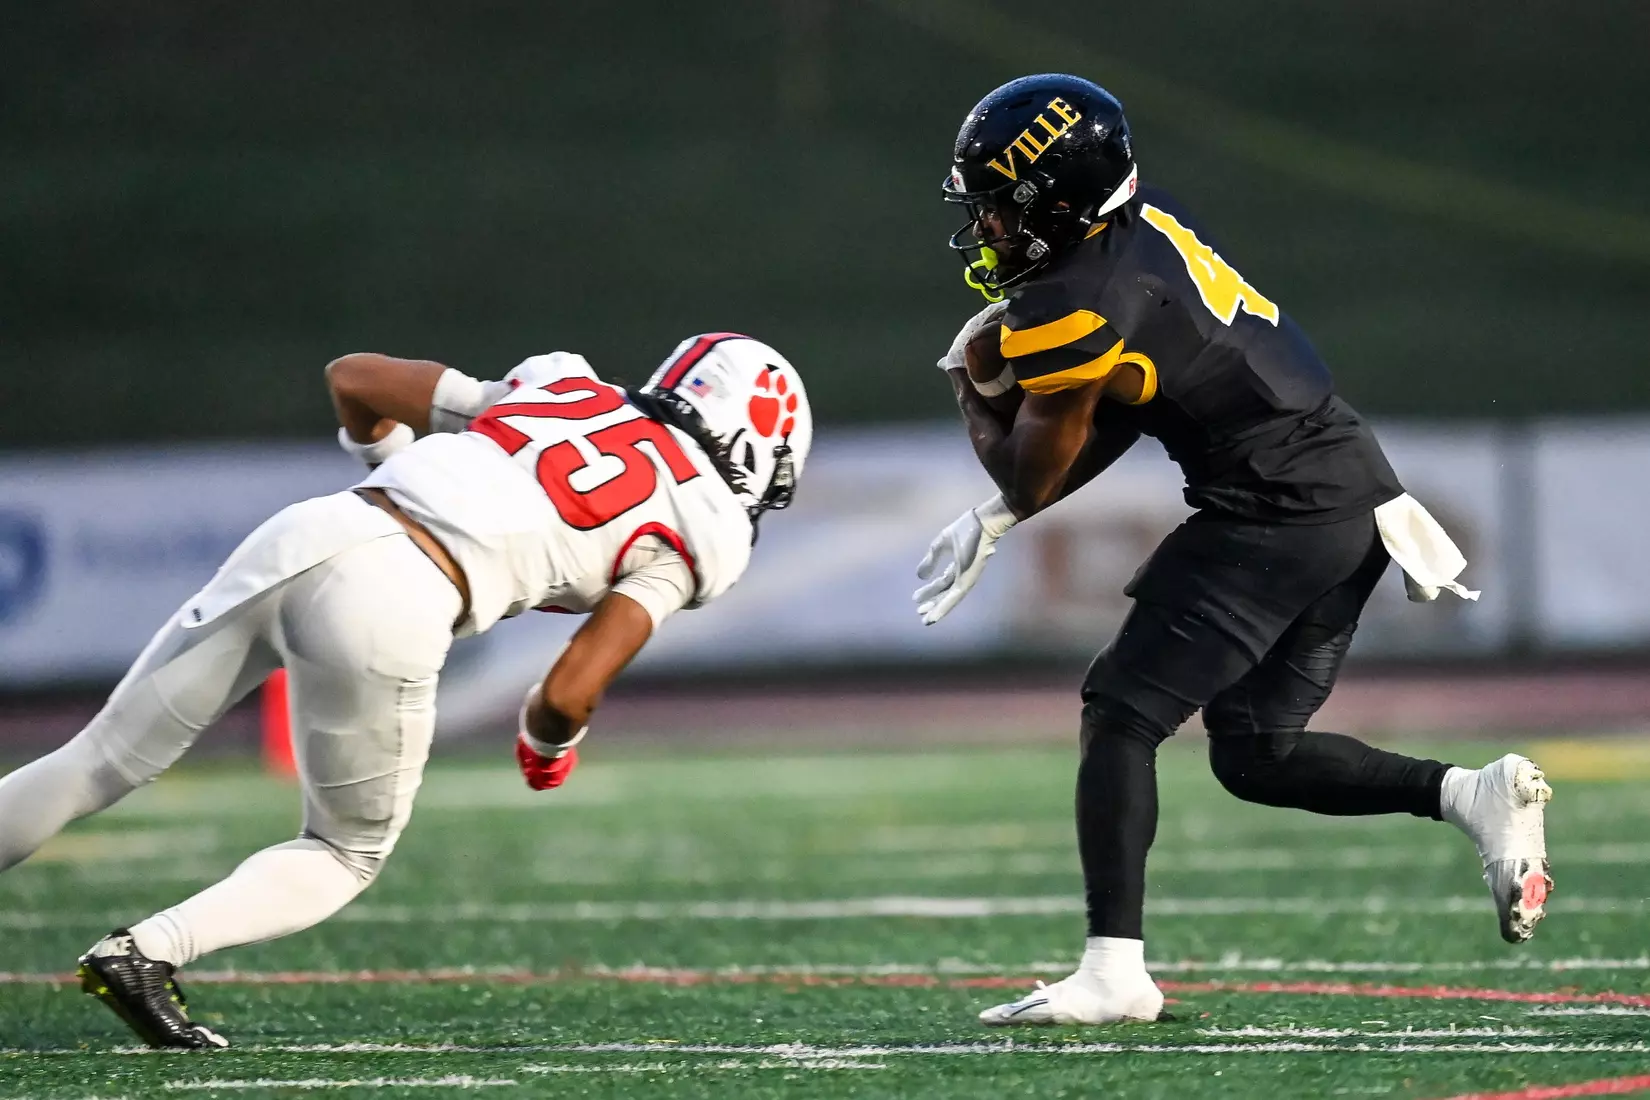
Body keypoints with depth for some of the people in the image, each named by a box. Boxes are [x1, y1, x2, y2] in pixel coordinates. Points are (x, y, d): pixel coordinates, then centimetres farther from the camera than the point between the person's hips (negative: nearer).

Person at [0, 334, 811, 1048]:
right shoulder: (698, 530, 12)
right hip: (393, 611, -5)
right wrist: (549, 744, 26)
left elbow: (351, 377, 26)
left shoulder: (560, 387, 26)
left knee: (103, 760, 14)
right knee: (348, 855, 18)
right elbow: (569, 694, 3)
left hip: (301, 534, 5)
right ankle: (149, 951, -3)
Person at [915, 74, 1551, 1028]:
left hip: (1275, 518, -10)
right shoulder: (1147, 225, 10)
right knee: (1256, 757, 16)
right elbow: (1115, 421, 19)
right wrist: (993, 525, 17)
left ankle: (1115, 971, -12)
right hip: (1358, 494, 10)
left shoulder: (1077, 307, -17)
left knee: (1122, 712, -7)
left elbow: (1031, 478, -3)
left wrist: (975, 393, 16)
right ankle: (1475, 794, 6)